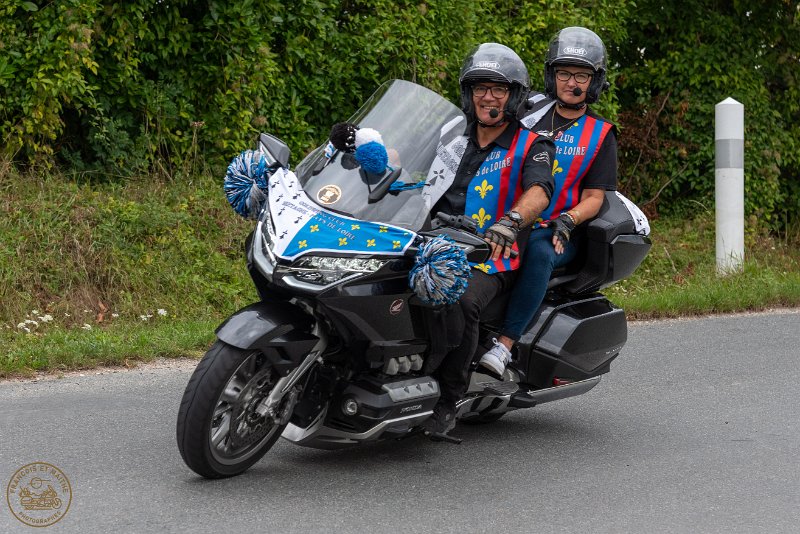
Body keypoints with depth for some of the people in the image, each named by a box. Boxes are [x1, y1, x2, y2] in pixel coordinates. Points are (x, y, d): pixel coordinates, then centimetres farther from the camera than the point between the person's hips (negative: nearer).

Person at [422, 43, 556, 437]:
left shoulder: (531, 146, 4)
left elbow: (538, 193, -16)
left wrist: (510, 222, -37)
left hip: (488, 258, -4)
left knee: (459, 303, -35)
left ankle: (447, 400, -21)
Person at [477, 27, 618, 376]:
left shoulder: (600, 134, 12)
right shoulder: (531, 117, 16)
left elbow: (593, 197, 5)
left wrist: (567, 220, -16)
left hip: (557, 232, -2)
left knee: (539, 253, -38)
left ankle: (504, 345, -41)